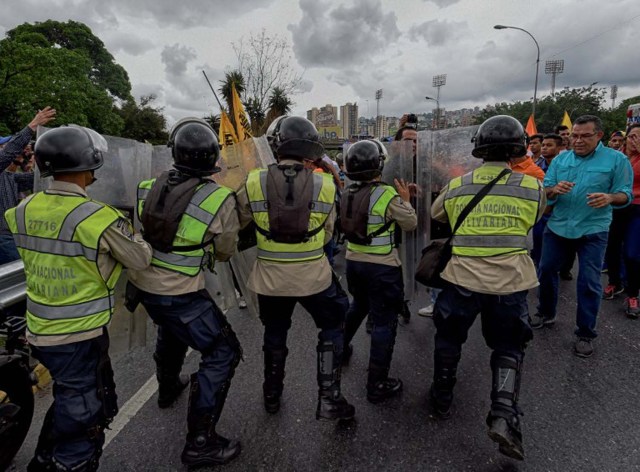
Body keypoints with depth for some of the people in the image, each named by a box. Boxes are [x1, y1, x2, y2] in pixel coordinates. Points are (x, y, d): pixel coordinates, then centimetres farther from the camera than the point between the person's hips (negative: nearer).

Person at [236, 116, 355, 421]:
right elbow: (327, 235, 1)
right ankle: (328, 399, 22)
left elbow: (239, 222, 4)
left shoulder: (253, 183, -12)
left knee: (275, 333, 25)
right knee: (331, 329, 22)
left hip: (270, 277, 2)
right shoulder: (325, 185, -9)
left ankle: (272, 396, 42)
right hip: (314, 276, -1)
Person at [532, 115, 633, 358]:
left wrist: (610, 197, -27)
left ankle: (585, 334, 14)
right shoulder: (560, 159, 4)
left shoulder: (616, 159, -4)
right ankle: (546, 313, 34)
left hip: (593, 231, -3)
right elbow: (545, 192, 2)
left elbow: (625, 194, -5)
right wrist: (554, 189, -21)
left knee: (589, 282, -1)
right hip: (557, 227, 4)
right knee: (546, 270, 12)